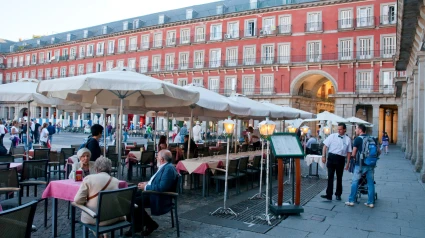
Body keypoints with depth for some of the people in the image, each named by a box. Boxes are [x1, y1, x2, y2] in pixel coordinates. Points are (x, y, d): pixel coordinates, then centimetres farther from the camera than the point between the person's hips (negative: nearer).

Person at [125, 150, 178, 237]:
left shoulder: (169, 168, -20)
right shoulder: (165, 167, 11)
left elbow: (162, 188, -28)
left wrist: (146, 187, -17)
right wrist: (147, 183, 6)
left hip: (159, 198, -10)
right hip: (151, 191, 10)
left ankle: (151, 224, 2)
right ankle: (136, 226, 9)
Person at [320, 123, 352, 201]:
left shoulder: (348, 139, 4)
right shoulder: (332, 136, 2)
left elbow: (349, 152, 6)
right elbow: (325, 146, 3)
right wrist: (324, 156, -4)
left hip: (341, 159, 1)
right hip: (332, 157, -1)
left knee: (339, 177, 12)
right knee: (330, 176, -1)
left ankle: (338, 194, 27)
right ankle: (329, 194, 2)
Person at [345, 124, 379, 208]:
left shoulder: (358, 139, -8)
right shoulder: (372, 138, 7)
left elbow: (353, 154, -10)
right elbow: (379, 151, 8)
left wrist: (348, 163, 4)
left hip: (360, 164, -5)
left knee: (355, 182, 5)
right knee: (370, 183, 9)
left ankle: (351, 201, 8)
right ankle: (371, 202, 13)